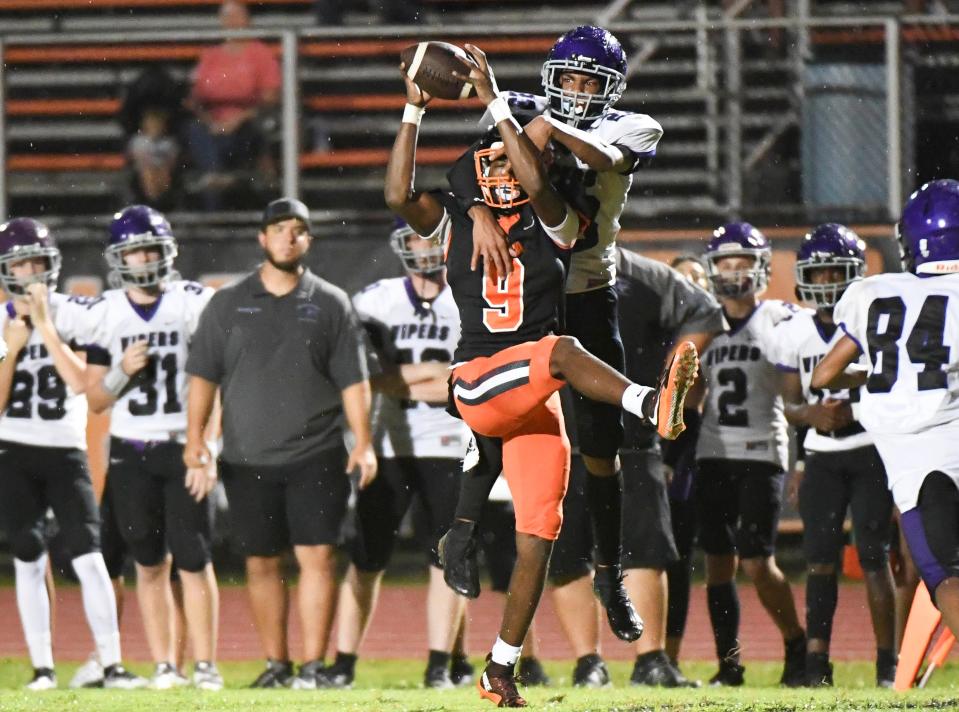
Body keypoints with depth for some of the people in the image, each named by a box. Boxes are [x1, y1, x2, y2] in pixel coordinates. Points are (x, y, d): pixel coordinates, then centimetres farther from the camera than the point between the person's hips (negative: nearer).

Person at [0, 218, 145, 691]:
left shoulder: (74, 315, -2)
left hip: (65, 451, -1)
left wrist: (45, 327, -15)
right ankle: (42, 666, 9)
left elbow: (79, 382, -14)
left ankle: (111, 665, -8)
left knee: (89, 558, -9)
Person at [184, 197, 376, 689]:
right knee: (261, 562, 5)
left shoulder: (330, 304, 5)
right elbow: (203, 375, 7)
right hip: (247, 459, 2)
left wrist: (363, 442, -5)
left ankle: (313, 665, -5)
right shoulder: (228, 304, 8)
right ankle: (276, 663, 15)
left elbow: (353, 380, 3)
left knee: (318, 557, -8)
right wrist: (195, 436, -4)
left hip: (315, 458, -2)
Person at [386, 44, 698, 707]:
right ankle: (653, 403, -59)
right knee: (561, 351, -33)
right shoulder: (455, 224, 9)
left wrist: (494, 101, -14)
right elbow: (399, 194, -8)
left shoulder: (552, 224, 7)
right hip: (479, 381, -2)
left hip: (537, 400, 2)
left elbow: (537, 183, -15)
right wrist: (414, 112, -8)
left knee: (537, 541, -1)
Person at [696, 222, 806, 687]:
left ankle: (798, 647, 7)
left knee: (757, 562, -9)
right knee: (718, 562, 3)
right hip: (713, 455, 4)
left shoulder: (779, 321, 0)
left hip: (761, 455, -4)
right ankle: (728, 662, 8)